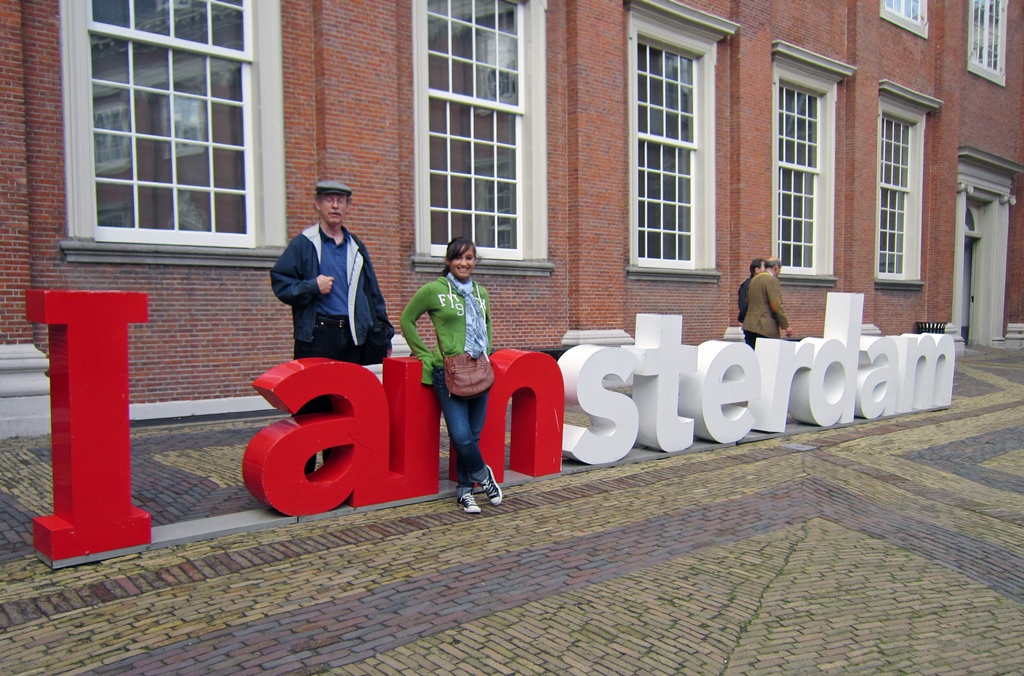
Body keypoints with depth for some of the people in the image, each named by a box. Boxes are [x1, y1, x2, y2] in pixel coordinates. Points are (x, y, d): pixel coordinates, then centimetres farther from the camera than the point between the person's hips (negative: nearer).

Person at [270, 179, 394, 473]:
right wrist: (312, 287, -16)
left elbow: (373, 295, 18)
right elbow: (280, 283, -2)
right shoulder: (303, 244, 2)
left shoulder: (356, 248, 15)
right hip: (315, 337, -4)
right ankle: (302, 471, 10)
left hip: (352, 337, 4)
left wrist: (385, 334, 14)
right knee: (310, 405, -1)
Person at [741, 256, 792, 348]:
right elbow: (776, 306, -15)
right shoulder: (772, 280, -10)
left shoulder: (754, 279, 16)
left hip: (749, 325, 8)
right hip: (766, 328, -8)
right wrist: (785, 326, -8)